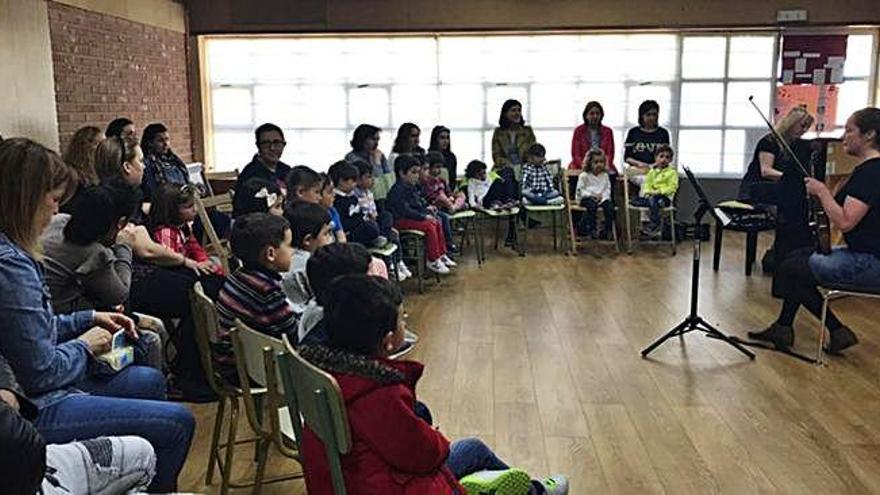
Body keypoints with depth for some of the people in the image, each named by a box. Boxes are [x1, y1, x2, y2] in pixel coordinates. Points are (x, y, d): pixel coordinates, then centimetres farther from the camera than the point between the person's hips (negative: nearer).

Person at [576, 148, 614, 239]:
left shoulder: (605, 175, 12)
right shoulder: (584, 176, 0)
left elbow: (608, 189, 10)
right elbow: (580, 191, -3)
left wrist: (602, 196, -11)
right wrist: (592, 195, -15)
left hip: (602, 198, 3)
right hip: (586, 198, -3)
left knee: (609, 205, -27)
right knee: (592, 205, -37)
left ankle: (607, 230, -20)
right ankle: (591, 230, -30)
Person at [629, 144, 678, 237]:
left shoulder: (672, 172, 1)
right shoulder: (652, 171, 17)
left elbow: (672, 187, -9)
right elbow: (647, 184, 15)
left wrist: (659, 191, -19)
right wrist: (647, 192, -8)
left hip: (665, 197, -6)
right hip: (651, 196, 6)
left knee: (653, 200, -39)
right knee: (633, 201, -15)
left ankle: (654, 226, -37)